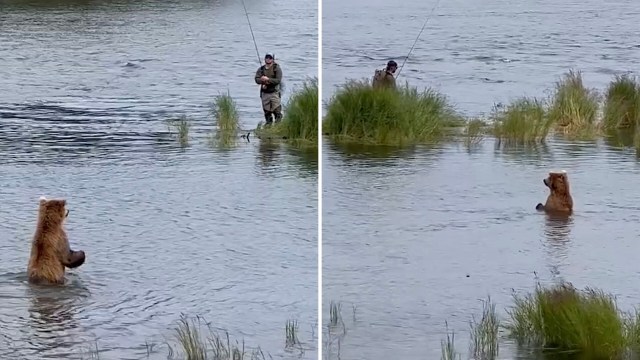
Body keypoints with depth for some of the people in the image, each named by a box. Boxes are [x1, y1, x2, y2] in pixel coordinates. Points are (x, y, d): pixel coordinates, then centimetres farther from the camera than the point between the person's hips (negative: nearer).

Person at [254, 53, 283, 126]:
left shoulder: (277, 68, -3)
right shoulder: (261, 69, 8)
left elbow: (278, 80, -12)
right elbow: (257, 79, 2)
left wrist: (268, 79, -19)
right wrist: (263, 80, -18)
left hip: (274, 92, -4)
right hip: (264, 93, 4)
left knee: (277, 110, -9)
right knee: (266, 111, 8)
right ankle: (268, 124, 16)